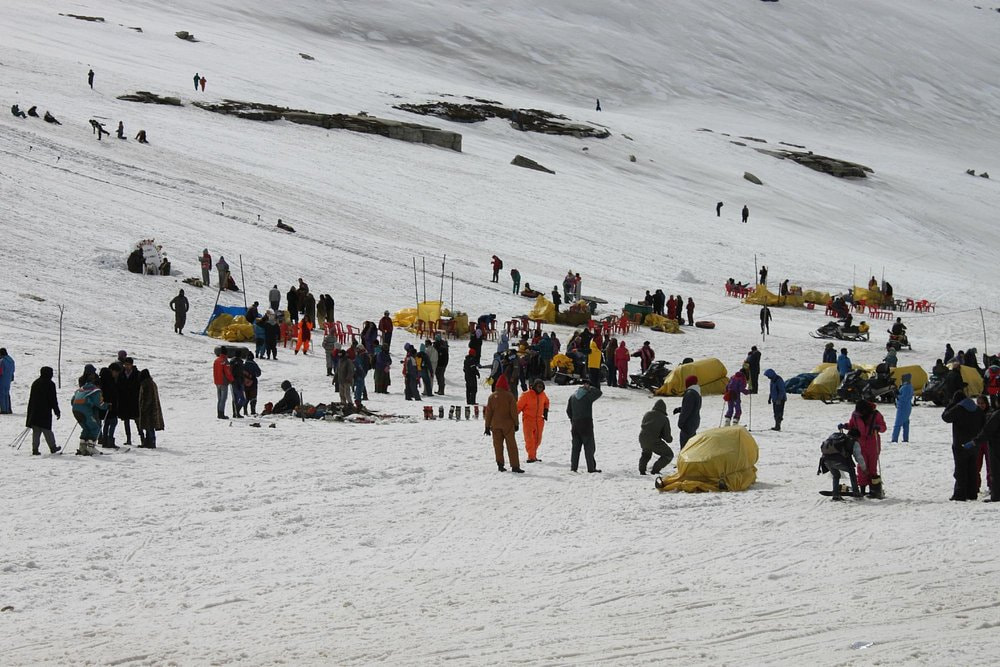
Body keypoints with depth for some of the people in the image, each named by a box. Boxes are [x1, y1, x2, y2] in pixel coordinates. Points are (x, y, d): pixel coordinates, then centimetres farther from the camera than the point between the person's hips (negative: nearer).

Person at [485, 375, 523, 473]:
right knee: (511, 446, 2)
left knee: (498, 445, 9)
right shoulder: (509, 396, -7)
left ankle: (500, 464, 3)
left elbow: (488, 412, 3)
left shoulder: (492, 396, 1)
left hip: (495, 425, 2)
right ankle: (515, 466, -1)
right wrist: (516, 424, 2)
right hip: (508, 424, -2)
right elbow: (514, 411, -7)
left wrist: (487, 426, 9)